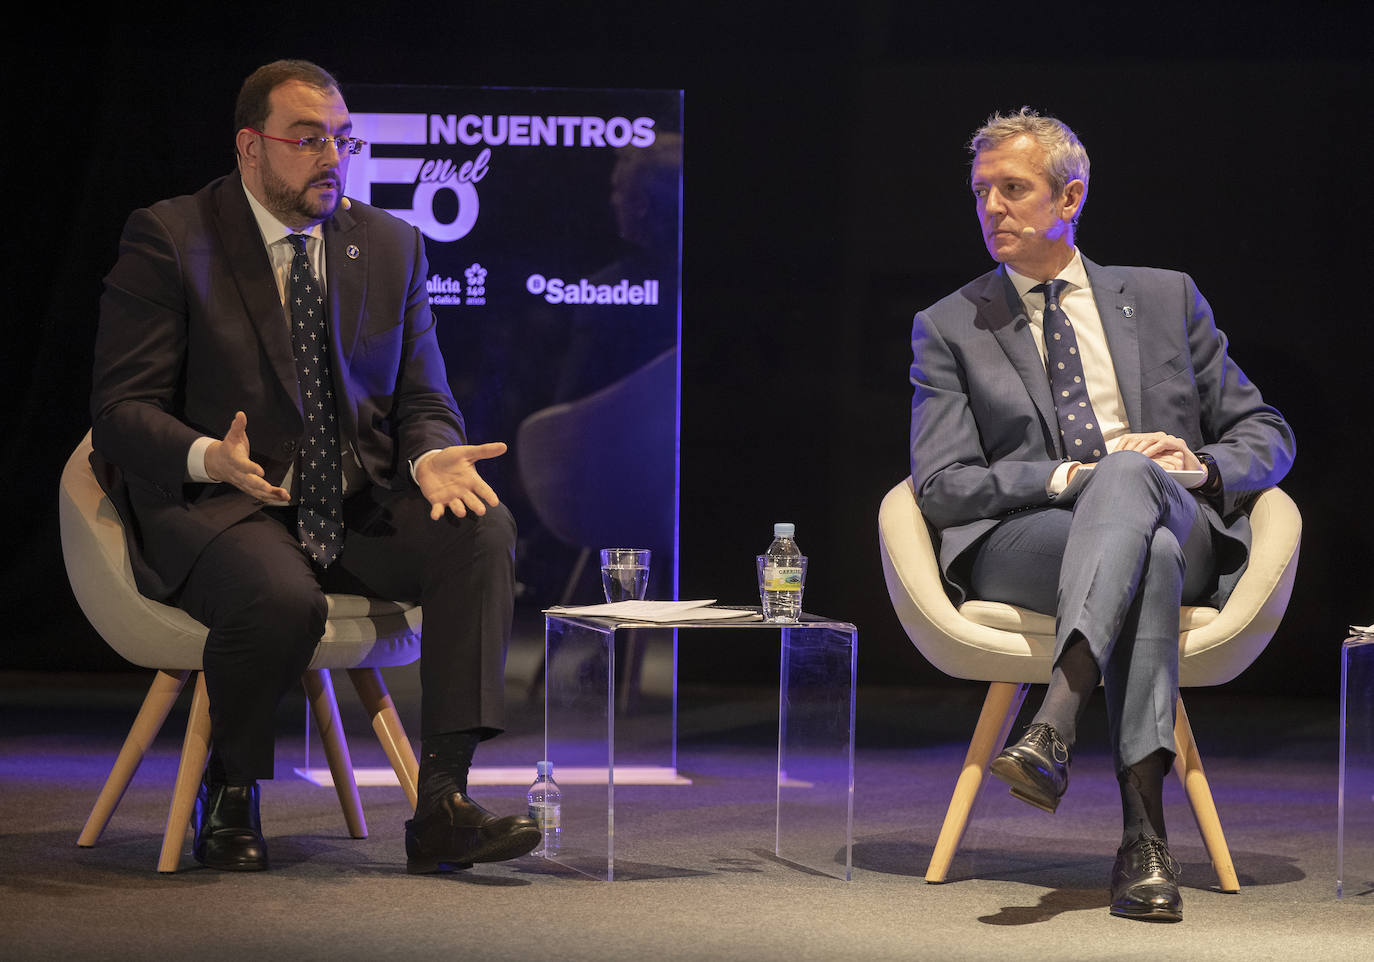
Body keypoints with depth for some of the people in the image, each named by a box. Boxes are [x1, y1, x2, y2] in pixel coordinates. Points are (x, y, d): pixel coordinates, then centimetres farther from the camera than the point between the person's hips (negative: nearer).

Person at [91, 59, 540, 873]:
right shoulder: (168, 240, -2)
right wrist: (210, 457, -29)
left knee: (482, 527, -24)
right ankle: (230, 792, -4)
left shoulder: (392, 245, 13)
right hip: (215, 503, -5)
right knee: (283, 601, -37)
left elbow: (422, 399, 14)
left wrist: (433, 458, -12)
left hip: (357, 510, 5)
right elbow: (122, 407, -7)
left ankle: (442, 804, -28)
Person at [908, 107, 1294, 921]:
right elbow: (942, 487, 3)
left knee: (1129, 472, -37)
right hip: (1017, 543, -1)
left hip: (1184, 526, 1)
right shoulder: (949, 328, 15)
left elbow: (1267, 436, 18)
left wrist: (1200, 465, -6)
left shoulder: (1165, 298, 19)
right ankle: (1144, 831, -47)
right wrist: (1066, 477, -13)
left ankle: (1056, 724, -52)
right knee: (1148, 556, -37)